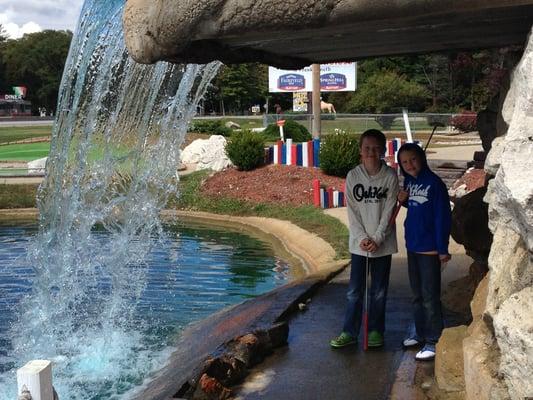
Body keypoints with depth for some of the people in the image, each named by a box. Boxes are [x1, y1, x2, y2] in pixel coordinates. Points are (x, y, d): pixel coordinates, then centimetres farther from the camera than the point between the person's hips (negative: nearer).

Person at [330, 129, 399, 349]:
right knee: (355, 291, 5)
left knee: (379, 291, 9)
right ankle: (349, 332, 15)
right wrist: (362, 238, -11)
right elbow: (352, 211, -2)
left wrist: (376, 239, -13)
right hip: (359, 243, 1)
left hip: (383, 243, -1)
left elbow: (388, 211, -7)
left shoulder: (390, 176, -5)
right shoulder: (353, 176, -1)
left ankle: (376, 331, 23)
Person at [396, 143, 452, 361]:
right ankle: (420, 332, 31)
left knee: (430, 297, -2)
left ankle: (434, 341, 8)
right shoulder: (409, 181, 5)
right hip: (412, 245, 7)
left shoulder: (434, 183, -15)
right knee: (417, 295, 18)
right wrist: (403, 200, -1)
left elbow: (442, 217, -15)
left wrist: (442, 249, -15)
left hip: (429, 248, -7)